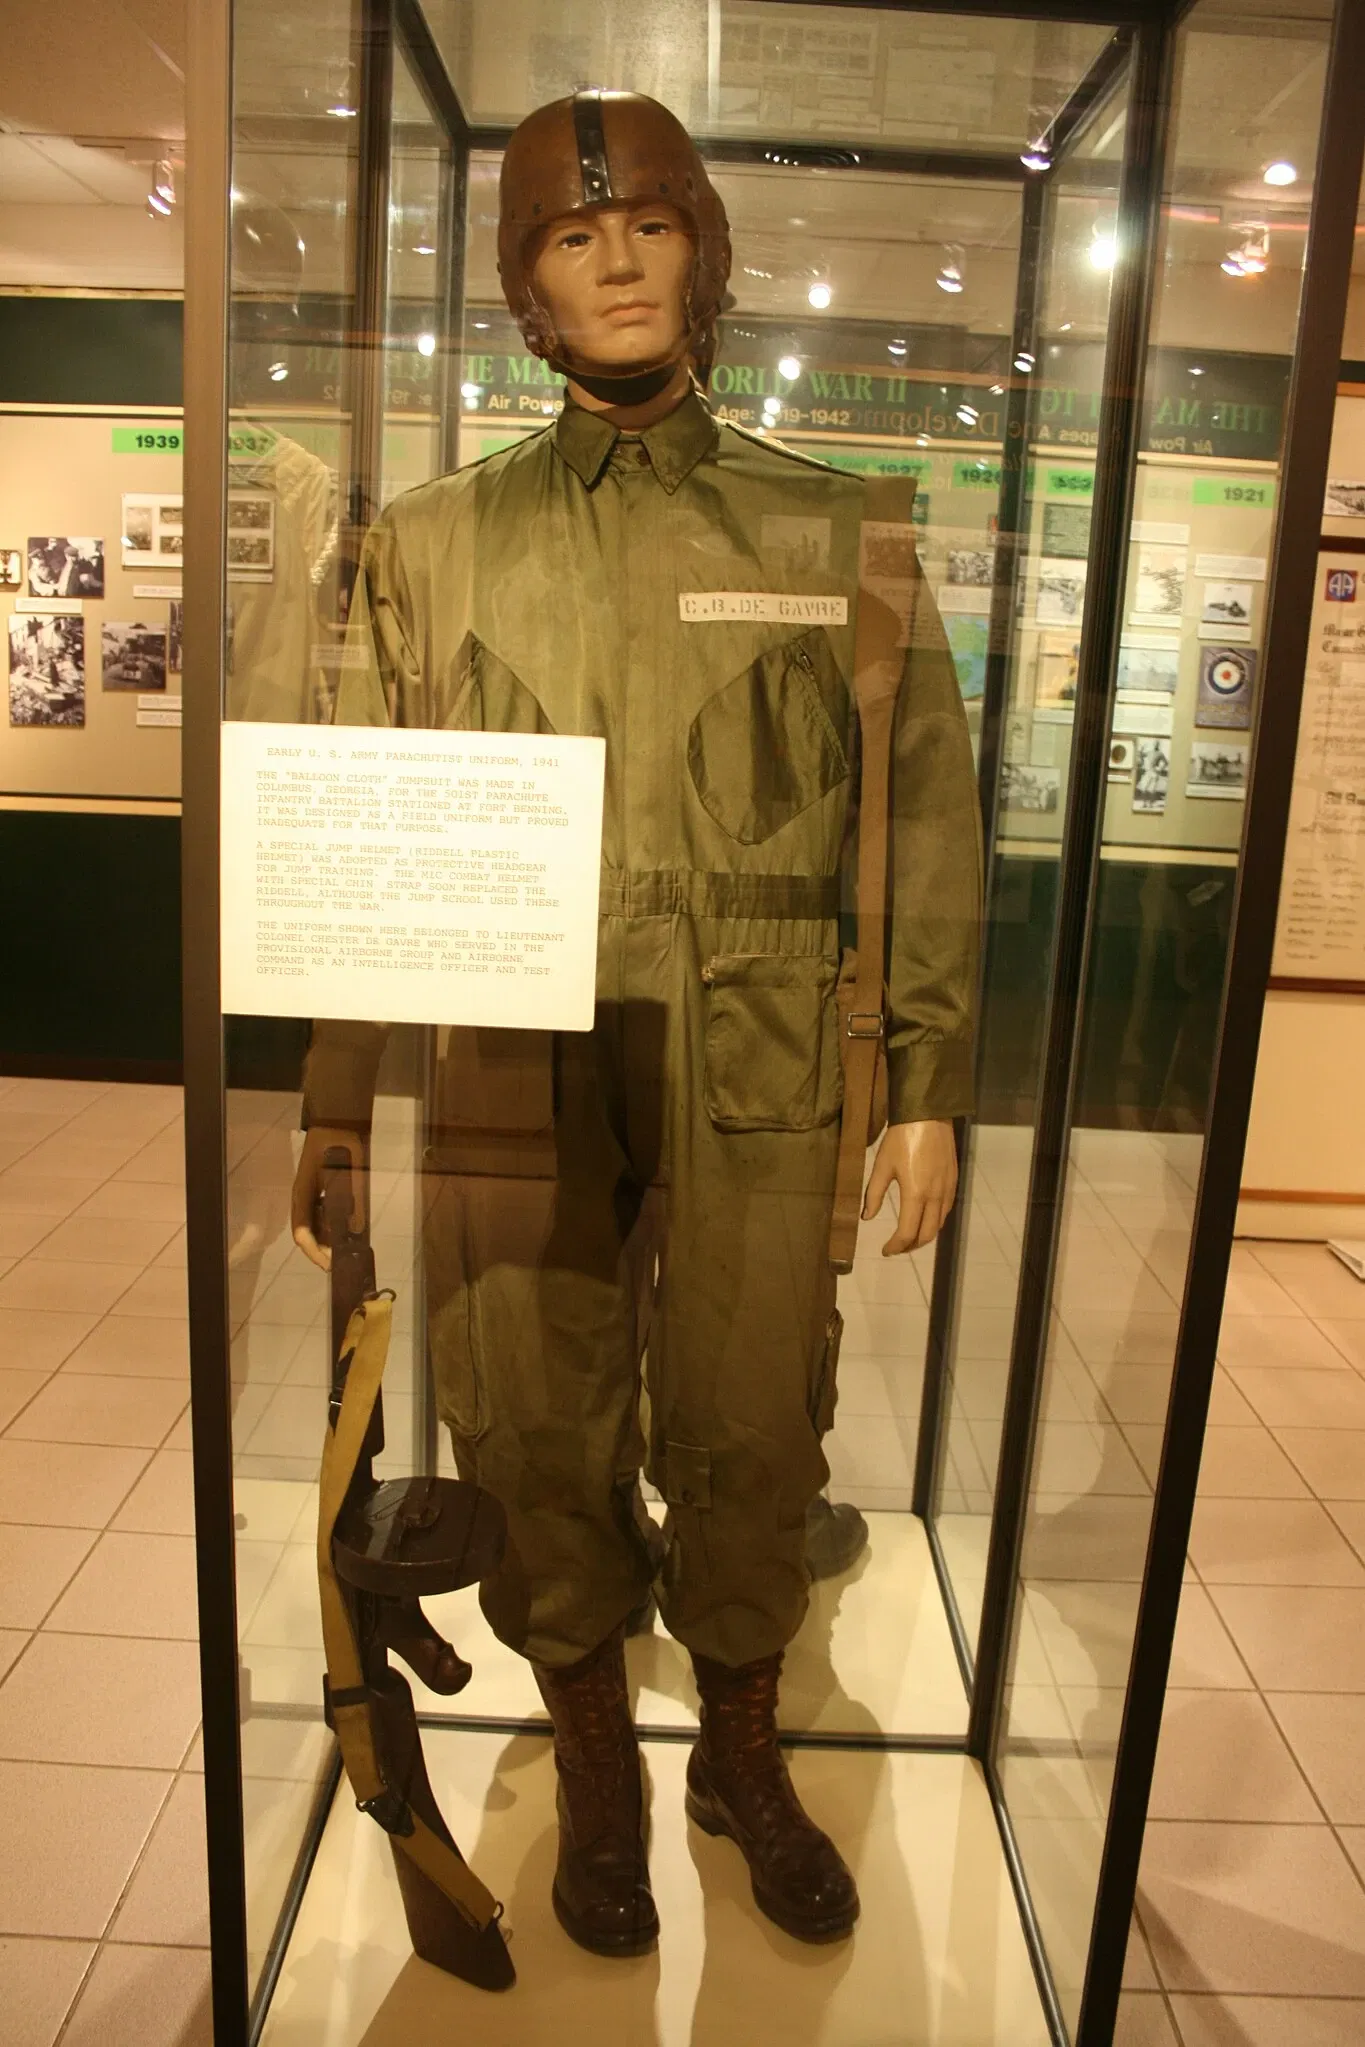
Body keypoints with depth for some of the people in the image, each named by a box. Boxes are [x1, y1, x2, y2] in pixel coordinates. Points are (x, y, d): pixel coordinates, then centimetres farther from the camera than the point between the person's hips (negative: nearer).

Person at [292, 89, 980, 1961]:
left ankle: (745, 1754, 38)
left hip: (760, 1085, 0)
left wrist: (931, 1084, -1)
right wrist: (334, 1102, 4)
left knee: (751, 1445, 10)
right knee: (541, 1452, 10)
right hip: (515, 1084, 1)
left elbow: (926, 817, 5)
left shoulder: (832, 531, 7)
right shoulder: (435, 541, 9)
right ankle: (597, 1772, 37)